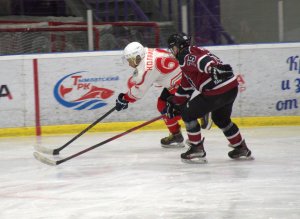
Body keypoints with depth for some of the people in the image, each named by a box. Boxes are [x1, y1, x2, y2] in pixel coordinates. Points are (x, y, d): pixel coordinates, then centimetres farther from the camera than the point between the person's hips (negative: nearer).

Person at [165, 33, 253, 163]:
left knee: (188, 113, 1)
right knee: (220, 119, 31)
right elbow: (185, 86, 33)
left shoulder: (187, 55, -6)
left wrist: (213, 68, -45)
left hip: (217, 91, -10)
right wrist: (175, 103, 38)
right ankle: (242, 149, 39)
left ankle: (197, 149, 3)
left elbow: (201, 60, -28)